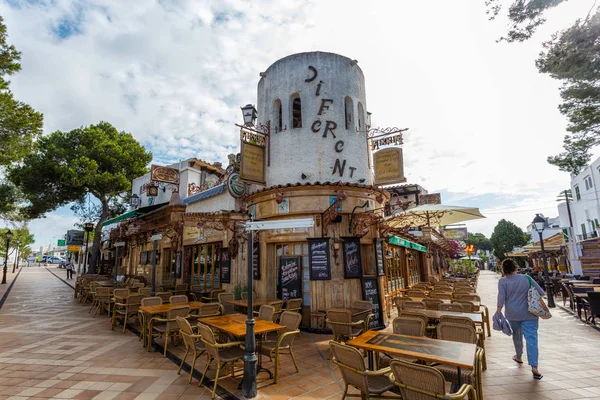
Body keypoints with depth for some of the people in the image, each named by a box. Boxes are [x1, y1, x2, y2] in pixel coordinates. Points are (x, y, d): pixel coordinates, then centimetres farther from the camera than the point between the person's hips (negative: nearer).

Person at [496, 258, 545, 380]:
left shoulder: (502, 281, -7)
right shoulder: (526, 278, -4)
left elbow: (501, 297, -16)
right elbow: (541, 292, 1)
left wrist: (498, 311, -15)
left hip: (512, 315, 0)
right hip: (529, 315, 0)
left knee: (517, 336, 21)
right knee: (531, 339, -3)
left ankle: (518, 356, 40)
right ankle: (534, 367, -10)